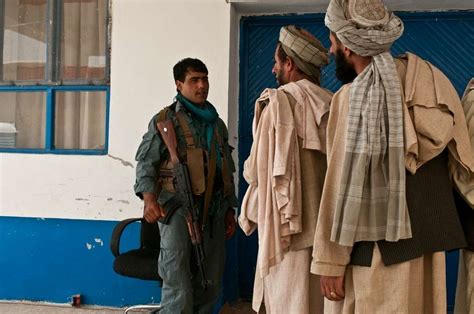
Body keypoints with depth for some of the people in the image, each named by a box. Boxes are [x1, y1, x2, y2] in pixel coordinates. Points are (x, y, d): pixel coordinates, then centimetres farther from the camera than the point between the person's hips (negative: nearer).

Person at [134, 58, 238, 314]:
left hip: (213, 212, 6)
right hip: (178, 208, -6)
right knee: (178, 288, -10)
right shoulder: (165, 120, 2)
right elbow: (146, 161, -4)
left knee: (210, 286, 9)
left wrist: (230, 209, 19)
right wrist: (149, 197, -21)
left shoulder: (217, 124, 19)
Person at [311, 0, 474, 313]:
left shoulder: (353, 96, -14)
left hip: (377, 248, -6)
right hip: (429, 238, 6)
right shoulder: (432, 79, 4)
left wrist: (331, 260, -9)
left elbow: (344, 185, -14)